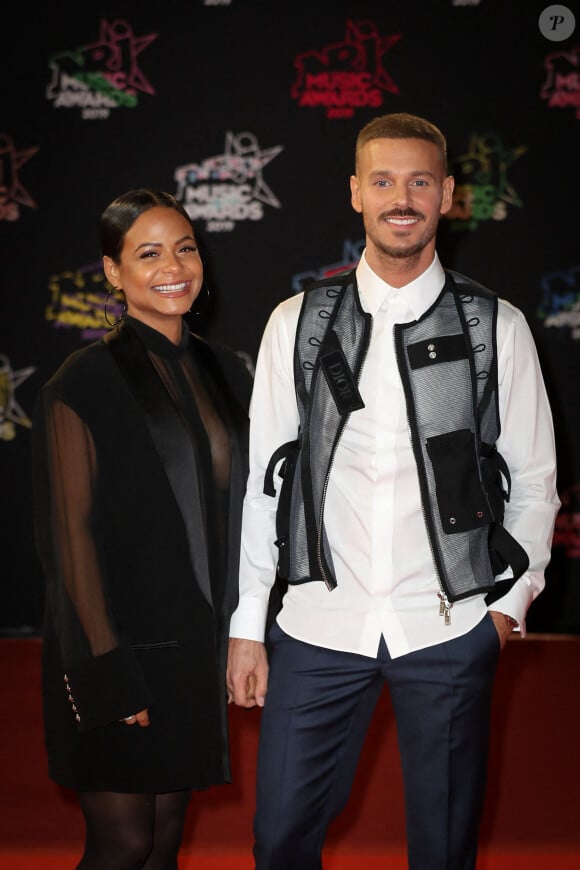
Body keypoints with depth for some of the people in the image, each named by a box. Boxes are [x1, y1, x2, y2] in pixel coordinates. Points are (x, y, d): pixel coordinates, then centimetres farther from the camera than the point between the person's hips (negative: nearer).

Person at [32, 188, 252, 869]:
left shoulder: (223, 372, 9)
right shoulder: (87, 381, -10)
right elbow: (73, 532, -13)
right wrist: (109, 670, -16)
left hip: (196, 646, 6)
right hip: (119, 643, -6)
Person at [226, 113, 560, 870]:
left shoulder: (497, 328, 1)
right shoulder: (298, 324, 2)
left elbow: (534, 480, 7)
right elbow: (262, 478, 3)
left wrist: (511, 603, 4)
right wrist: (247, 627, 2)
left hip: (449, 630, 0)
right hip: (319, 627, 1)